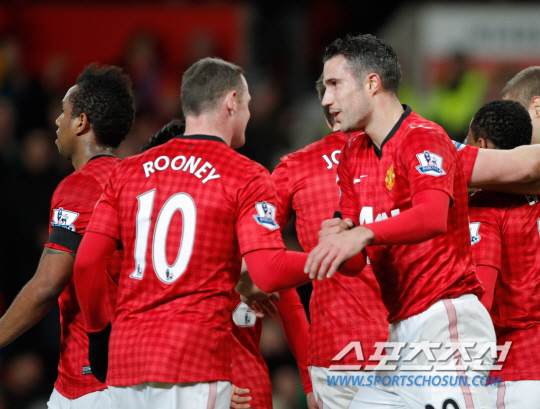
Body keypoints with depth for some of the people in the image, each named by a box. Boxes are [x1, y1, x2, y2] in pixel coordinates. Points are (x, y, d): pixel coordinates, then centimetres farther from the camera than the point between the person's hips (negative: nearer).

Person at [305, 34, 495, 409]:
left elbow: (433, 217, -30)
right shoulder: (354, 156, 18)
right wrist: (337, 236, -10)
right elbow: (355, 261, 15)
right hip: (403, 329, 9)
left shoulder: (423, 138, -9)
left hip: (445, 321, -9)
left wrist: (362, 235, -45)